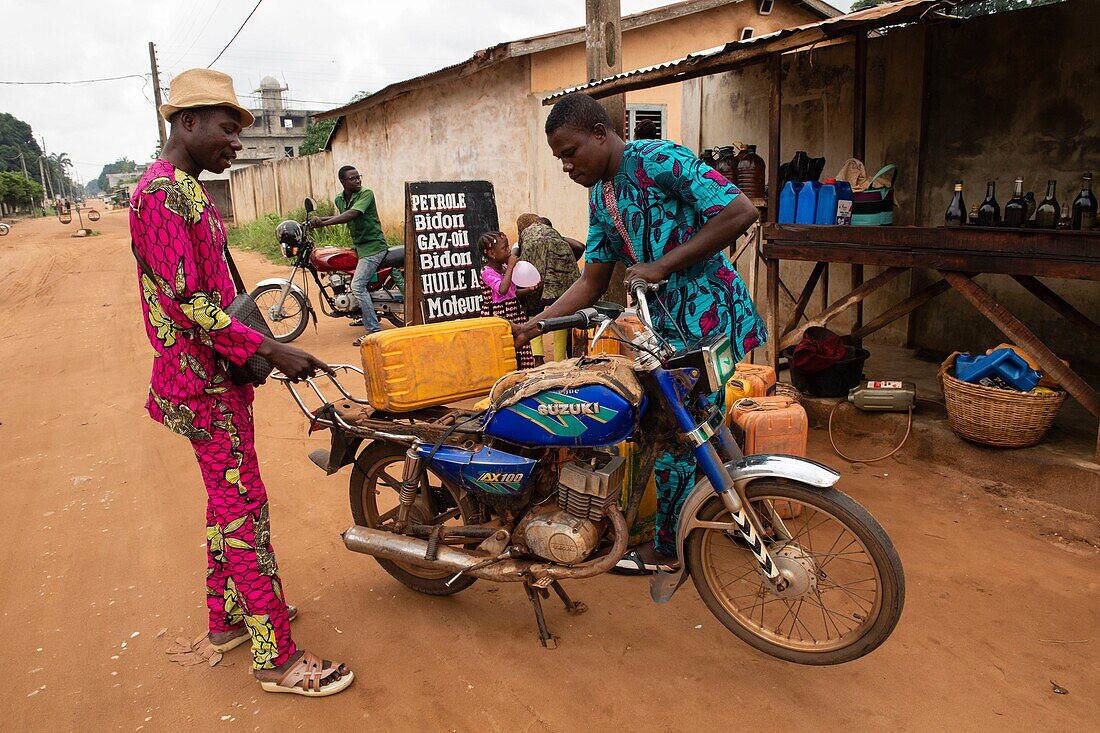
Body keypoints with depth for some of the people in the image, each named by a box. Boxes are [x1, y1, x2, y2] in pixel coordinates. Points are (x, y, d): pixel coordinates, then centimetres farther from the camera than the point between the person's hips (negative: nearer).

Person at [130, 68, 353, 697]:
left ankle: (228, 616, 34)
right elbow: (188, 304, -23)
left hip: (221, 375, 10)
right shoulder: (160, 195, -17)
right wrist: (271, 350, -23)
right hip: (203, 384, -10)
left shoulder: (190, 191, 15)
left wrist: (260, 347, 18)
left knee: (227, 502, 18)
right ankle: (276, 658, 4)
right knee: (245, 510, -6)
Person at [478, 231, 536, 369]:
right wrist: (510, 266, -24)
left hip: (514, 313, 8)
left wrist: (529, 289, 2)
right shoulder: (487, 272, -14)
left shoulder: (505, 268, 11)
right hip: (498, 317, -8)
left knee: (520, 350, 8)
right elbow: (502, 289, -32)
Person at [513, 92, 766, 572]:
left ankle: (665, 549, 17)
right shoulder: (599, 197, 12)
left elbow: (740, 212, -21)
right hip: (662, 324, 9)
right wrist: (534, 325, 4)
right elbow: (592, 284, 13)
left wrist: (662, 266, -21)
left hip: (707, 314, -8)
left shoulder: (659, 159, -14)